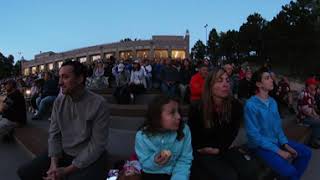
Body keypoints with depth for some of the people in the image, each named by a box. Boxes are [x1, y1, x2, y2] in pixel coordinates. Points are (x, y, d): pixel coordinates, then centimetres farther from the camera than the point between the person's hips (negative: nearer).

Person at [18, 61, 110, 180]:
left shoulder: (99, 104, -19)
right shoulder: (59, 101, 0)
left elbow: (97, 145, -19)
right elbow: (54, 134, 3)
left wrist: (68, 170, -19)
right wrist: (53, 162, -11)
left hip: (89, 158, -5)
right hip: (62, 153, 6)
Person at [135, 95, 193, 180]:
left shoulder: (184, 130, -15)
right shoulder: (142, 136, -16)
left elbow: (184, 160, -11)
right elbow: (145, 164, -9)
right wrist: (155, 162, -28)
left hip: (176, 173, 1)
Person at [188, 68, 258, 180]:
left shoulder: (235, 106, -7)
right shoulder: (197, 109, -16)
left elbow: (232, 133, 1)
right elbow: (194, 138, -3)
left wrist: (218, 149, -8)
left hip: (224, 148, 4)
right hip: (203, 153, -3)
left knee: (249, 170, -19)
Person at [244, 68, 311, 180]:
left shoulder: (273, 102, 3)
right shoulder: (251, 105, -23)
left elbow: (278, 126, 11)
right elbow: (254, 135, -22)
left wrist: (285, 144, -3)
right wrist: (278, 151, -19)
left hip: (277, 140, 8)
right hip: (260, 145, -8)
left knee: (306, 153, 8)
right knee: (289, 171, -21)